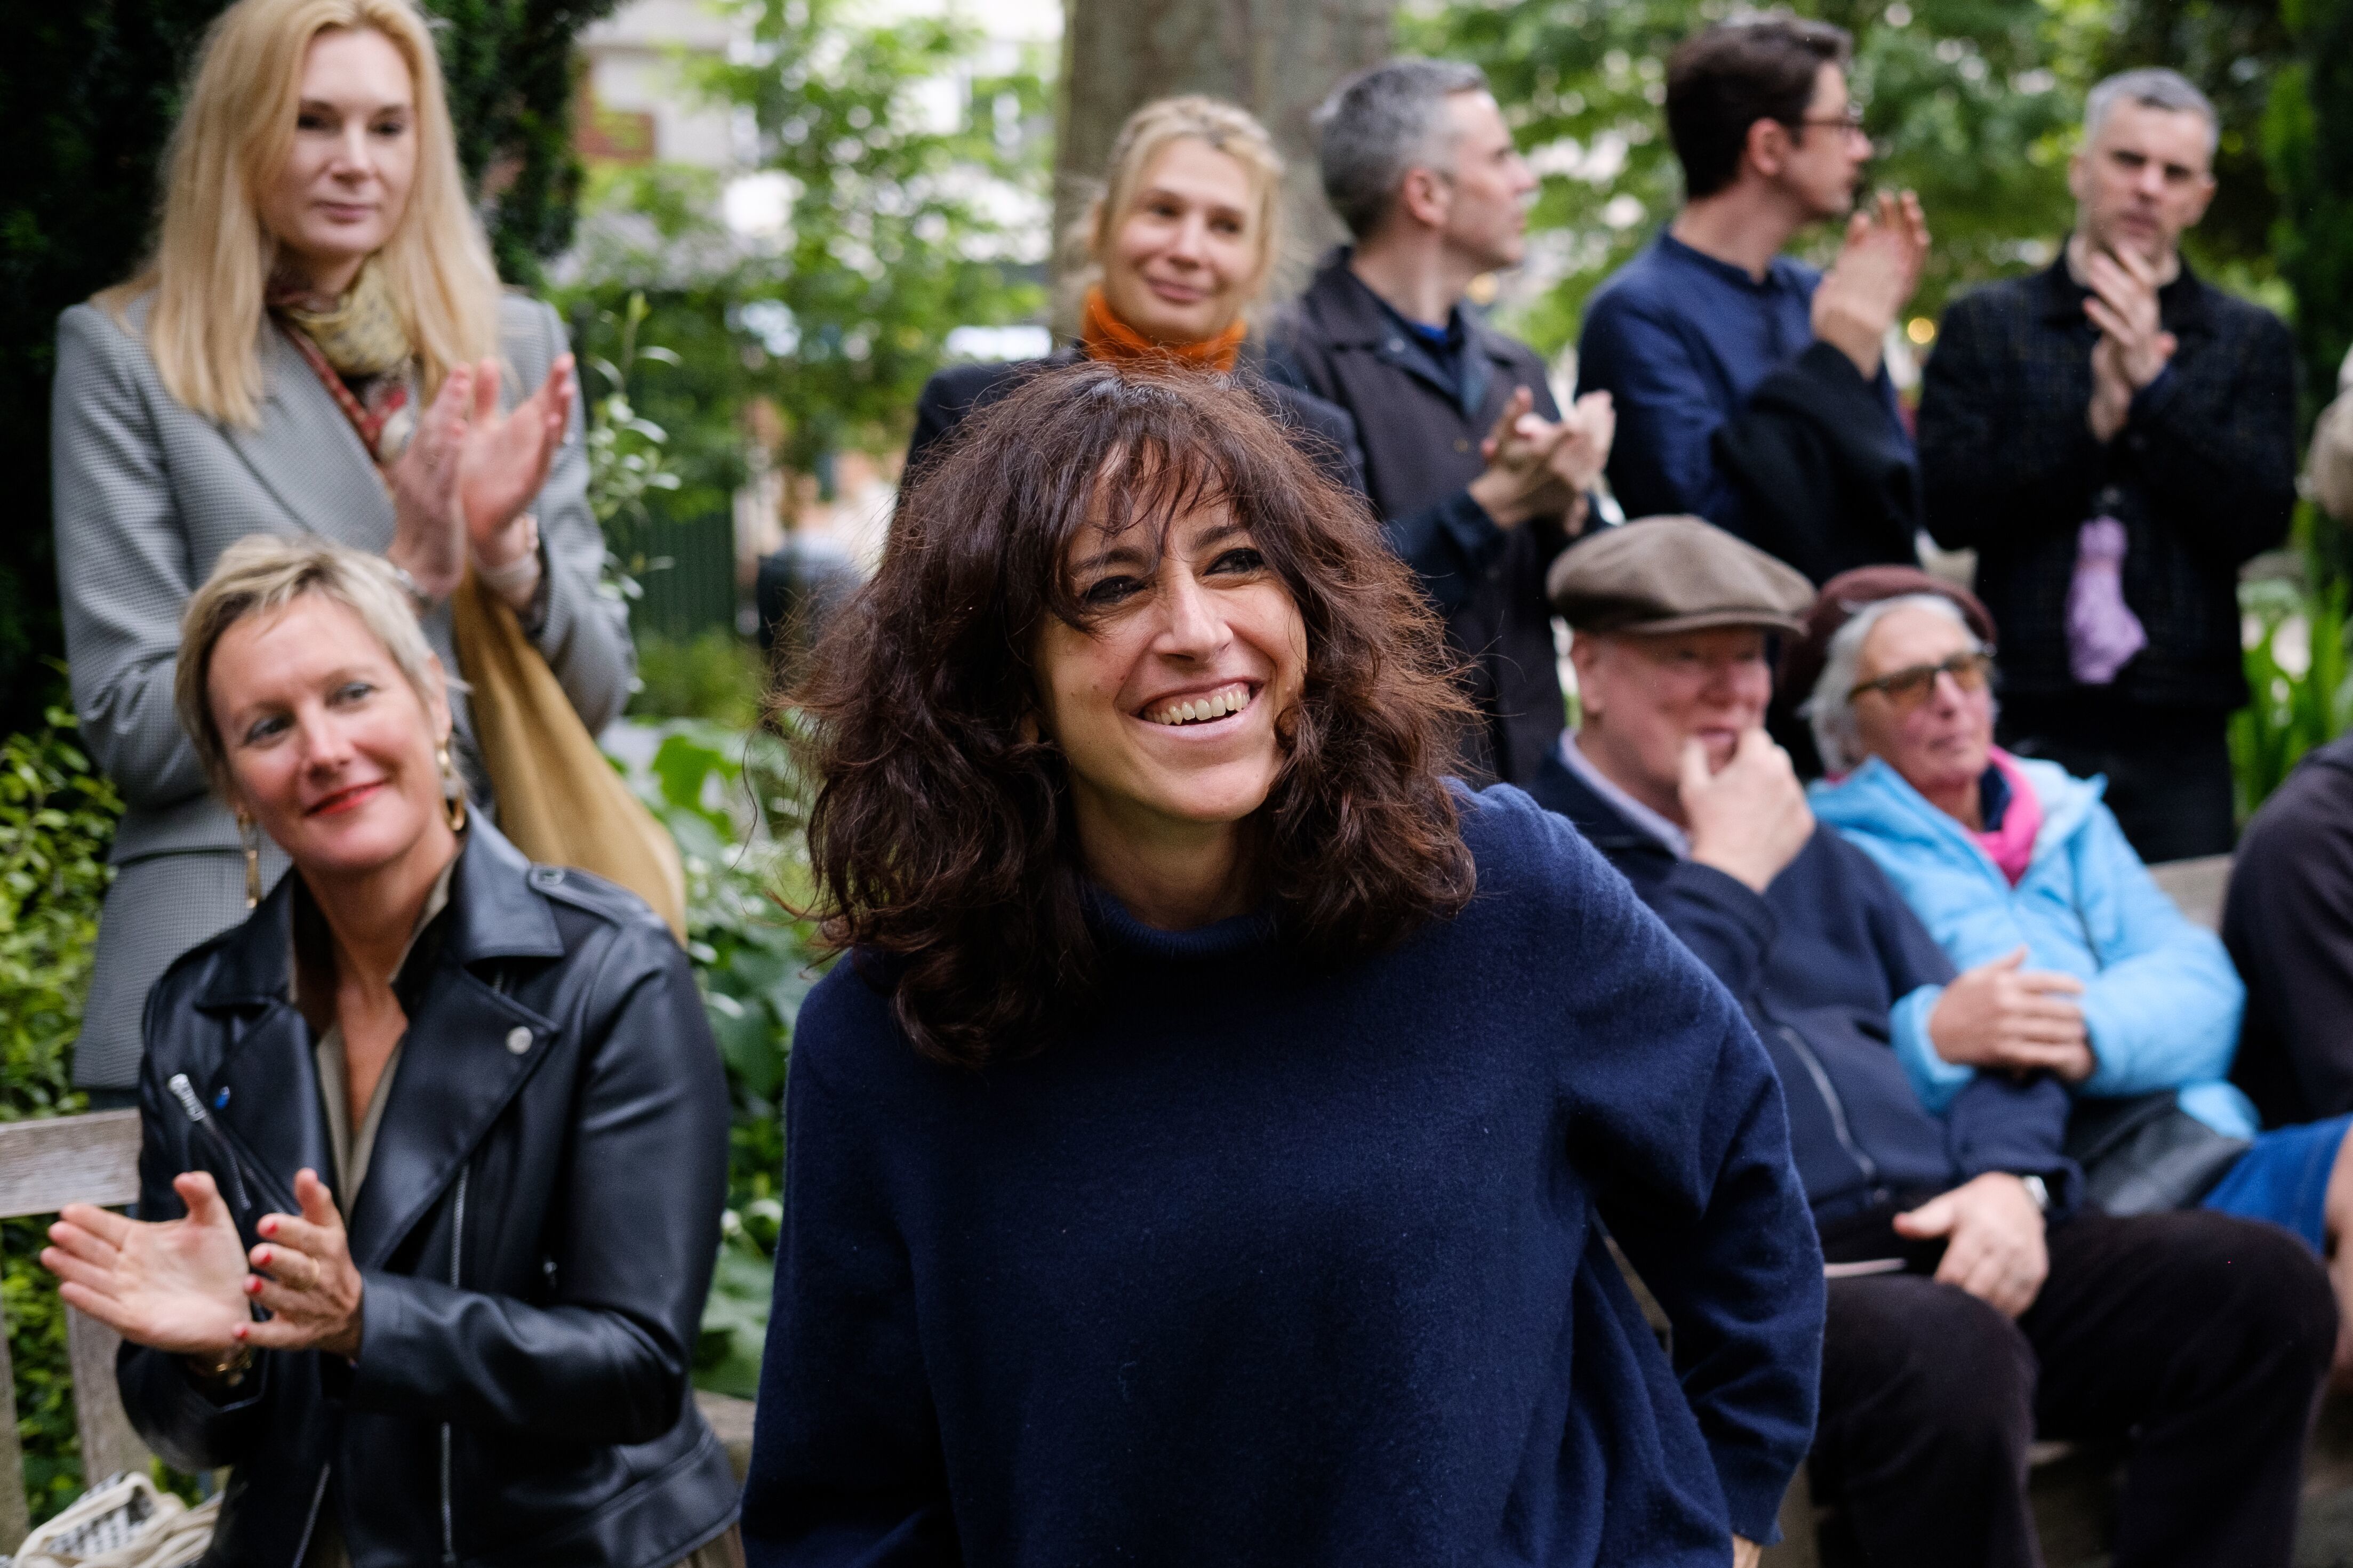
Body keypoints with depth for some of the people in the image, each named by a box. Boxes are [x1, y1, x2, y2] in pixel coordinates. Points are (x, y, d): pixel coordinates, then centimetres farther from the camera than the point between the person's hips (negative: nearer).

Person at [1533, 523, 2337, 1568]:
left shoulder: (1807, 847, 27)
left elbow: (1991, 1034, 23)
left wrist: (2008, 1177, 2)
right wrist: (1727, 877, -6)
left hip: (1942, 1246, 8)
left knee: (2262, 1283, -12)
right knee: (1949, 1352, -38)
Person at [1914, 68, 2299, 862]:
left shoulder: (2251, 340, 11)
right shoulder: (1985, 325, 8)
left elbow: (2261, 521, -2)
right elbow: (1948, 511, -2)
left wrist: (2154, 382, -9)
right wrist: (2094, 422, -11)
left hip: (2177, 734, 1)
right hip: (2023, 716, -1)